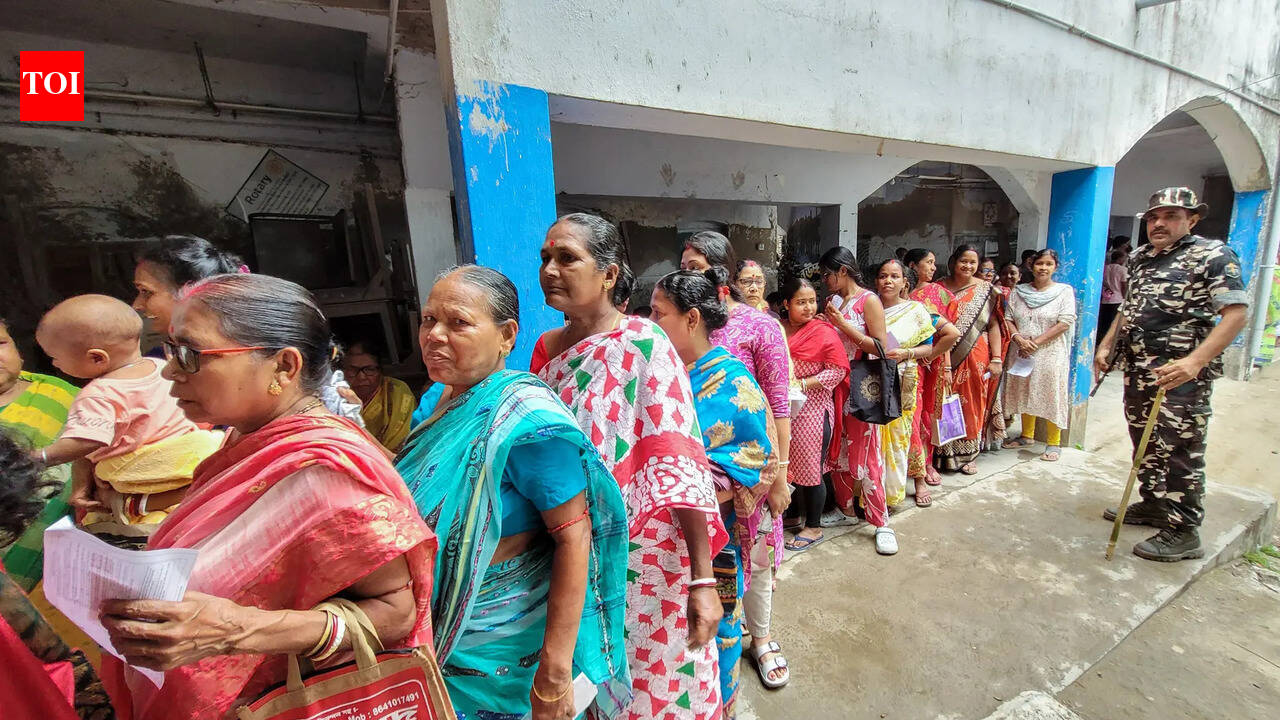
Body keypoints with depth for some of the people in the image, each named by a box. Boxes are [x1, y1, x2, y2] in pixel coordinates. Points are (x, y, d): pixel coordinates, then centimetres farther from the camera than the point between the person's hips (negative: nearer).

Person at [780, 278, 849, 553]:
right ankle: (803, 513, 36)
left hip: (812, 410, -5)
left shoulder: (823, 331, -9)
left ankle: (813, 527, 23)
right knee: (792, 466, 15)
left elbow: (839, 370, -13)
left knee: (810, 470, 5)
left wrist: (803, 384, -20)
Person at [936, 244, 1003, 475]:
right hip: (945, 359, 0)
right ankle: (944, 453, 19)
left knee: (972, 405, 8)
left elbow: (993, 326, 1)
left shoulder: (986, 290, 3)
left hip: (976, 359, 1)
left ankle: (969, 454, 24)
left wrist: (996, 359, -5)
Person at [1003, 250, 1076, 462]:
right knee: (1025, 394, 12)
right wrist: (1019, 339, -13)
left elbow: (1065, 323, -9)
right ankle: (1027, 436, 27)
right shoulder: (1019, 291, 8)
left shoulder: (1064, 291, 0)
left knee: (1051, 396, 0)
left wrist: (1036, 342, -16)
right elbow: (1008, 319, 4)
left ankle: (1053, 443, 11)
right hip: (1022, 354, 3)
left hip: (1051, 354, -3)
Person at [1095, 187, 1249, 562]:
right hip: (1138, 367, 7)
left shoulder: (1213, 255, -6)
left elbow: (1236, 312, -15)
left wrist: (1195, 361, -27)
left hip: (1179, 374, -7)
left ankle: (1183, 532, 9)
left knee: (1180, 452, -2)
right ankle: (1152, 504, 33)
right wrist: (1106, 345, 14)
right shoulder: (1140, 258, 14)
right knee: (1144, 442, 17)